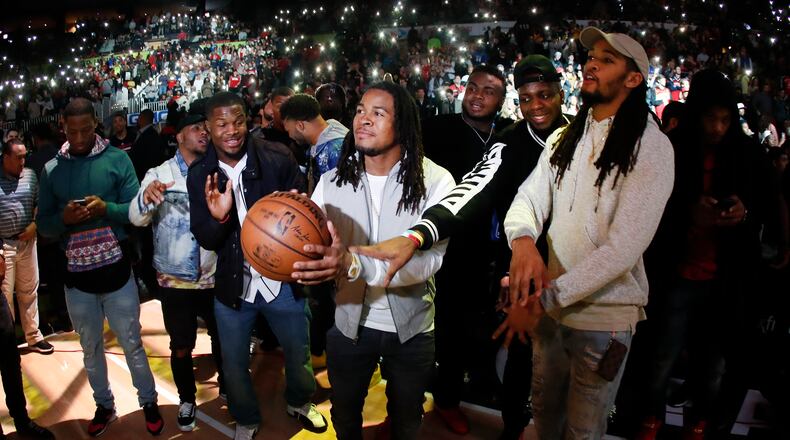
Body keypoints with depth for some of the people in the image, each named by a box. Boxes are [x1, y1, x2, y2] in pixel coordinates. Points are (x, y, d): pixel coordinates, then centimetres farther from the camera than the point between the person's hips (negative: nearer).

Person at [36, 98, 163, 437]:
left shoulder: (117, 159, -5)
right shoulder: (51, 170, 2)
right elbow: (43, 225, 3)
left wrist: (106, 209, -25)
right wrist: (64, 218, -17)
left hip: (116, 270, -3)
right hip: (76, 275, 3)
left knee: (131, 344, 9)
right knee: (91, 348, 17)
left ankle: (148, 402, 27)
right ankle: (104, 405, 36)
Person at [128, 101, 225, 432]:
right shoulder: (159, 175, -5)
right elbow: (136, 218, -18)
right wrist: (145, 197, -39)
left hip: (213, 278, 2)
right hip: (175, 281, -2)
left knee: (222, 338, 15)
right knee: (181, 348, 9)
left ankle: (226, 386, 40)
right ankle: (187, 399, 33)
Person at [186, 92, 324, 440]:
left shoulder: (278, 158, -14)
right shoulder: (200, 175, -6)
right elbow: (206, 240, -6)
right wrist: (217, 217, -29)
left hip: (282, 280, -1)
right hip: (232, 284, 1)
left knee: (299, 353, 19)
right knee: (234, 364, 17)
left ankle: (299, 402, 51)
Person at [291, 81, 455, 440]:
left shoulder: (435, 181, -16)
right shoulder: (331, 182, -4)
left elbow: (429, 257, -28)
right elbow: (309, 243, -10)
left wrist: (353, 265, -43)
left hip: (411, 327, -2)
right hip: (348, 322, 2)